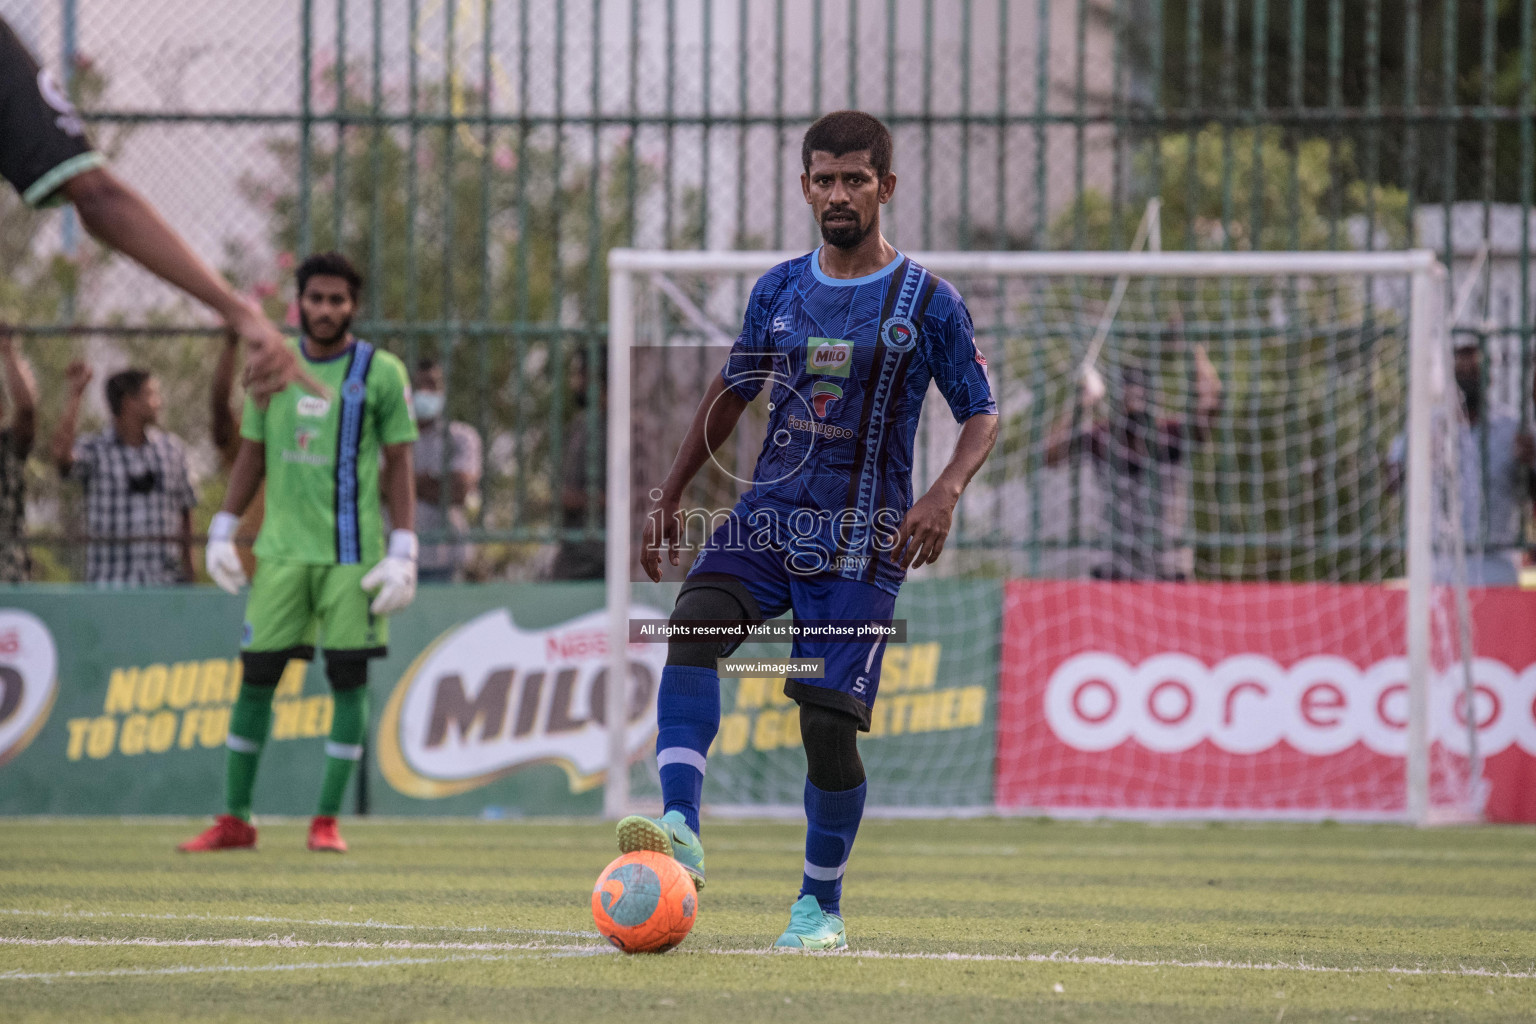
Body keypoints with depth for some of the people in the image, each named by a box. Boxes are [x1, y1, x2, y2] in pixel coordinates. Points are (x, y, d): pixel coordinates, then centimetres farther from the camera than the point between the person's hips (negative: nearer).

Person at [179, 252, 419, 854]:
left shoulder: (381, 373, 0)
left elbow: (399, 465, 0)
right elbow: (252, 455, 16)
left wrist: (404, 552, -7)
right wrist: (222, 531, 9)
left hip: (353, 550, -3)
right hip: (282, 550, 3)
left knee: (348, 678, -3)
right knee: (256, 674, 1)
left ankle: (327, 820, 3)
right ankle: (235, 821, 8)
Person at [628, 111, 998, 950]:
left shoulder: (927, 303, -1)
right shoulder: (779, 291, 10)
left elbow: (982, 415, 2)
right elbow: (732, 391, 23)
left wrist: (947, 492, -17)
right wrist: (670, 494, 20)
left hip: (859, 542, -3)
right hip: (768, 517, 3)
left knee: (828, 723, -8)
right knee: (693, 626, -26)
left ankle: (820, 903, 13)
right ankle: (681, 832, -37)